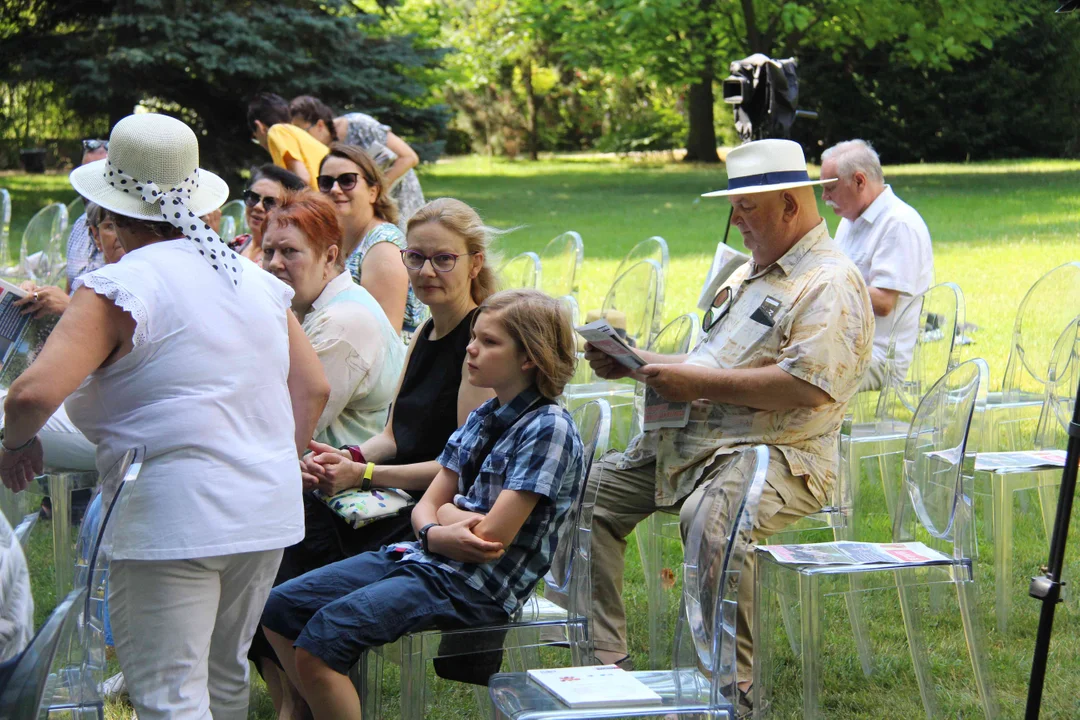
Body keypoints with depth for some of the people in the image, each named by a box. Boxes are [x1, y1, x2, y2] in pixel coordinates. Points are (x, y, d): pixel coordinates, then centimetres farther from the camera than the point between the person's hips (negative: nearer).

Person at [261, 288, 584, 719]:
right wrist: (434, 533, -13)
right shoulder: (482, 418, 12)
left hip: (478, 585, -9)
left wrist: (446, 513, 0)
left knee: (322, 640, -23)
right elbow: (426, 506, 11)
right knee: (280, 609, 6)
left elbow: (492, 537, -20)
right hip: (422, 557, 9)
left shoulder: (548, 429, -14)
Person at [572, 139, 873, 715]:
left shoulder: (831, 284, -9)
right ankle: (603, 660, -2)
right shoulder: (747, 274, 24)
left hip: (778, 458, -10)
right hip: (691, 444, 10)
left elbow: (808, 386, -24)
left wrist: (701, 383, -19)